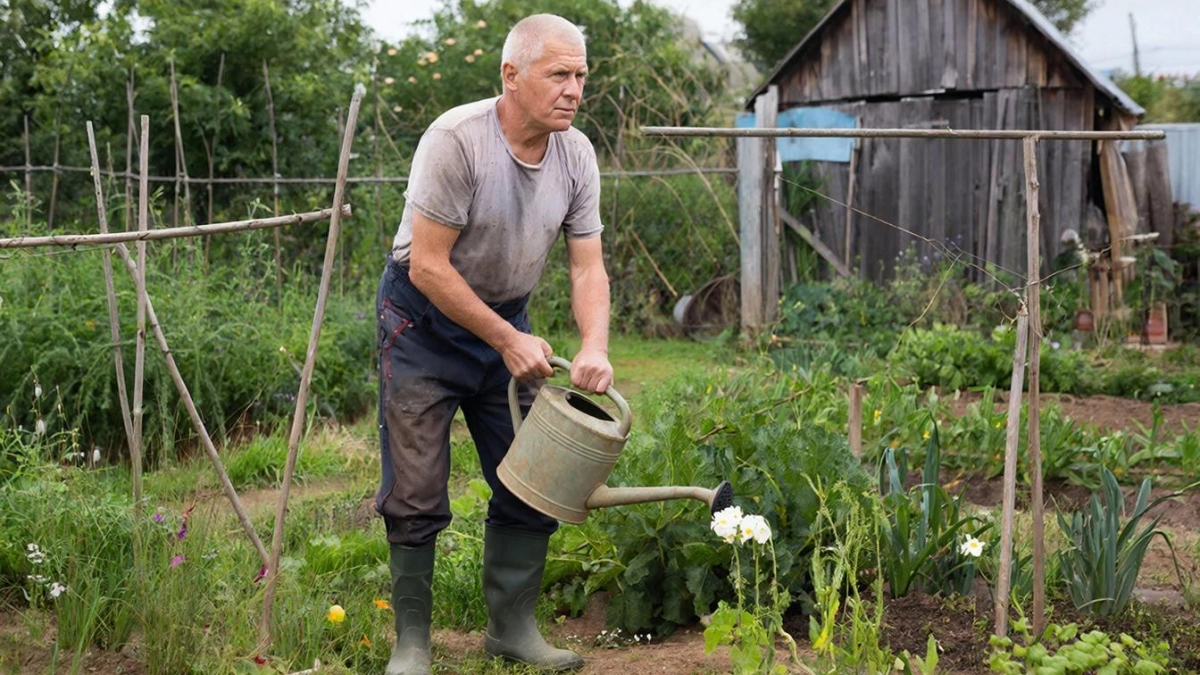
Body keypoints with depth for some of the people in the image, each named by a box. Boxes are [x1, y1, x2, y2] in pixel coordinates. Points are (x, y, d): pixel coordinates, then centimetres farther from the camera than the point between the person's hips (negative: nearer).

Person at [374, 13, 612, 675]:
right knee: (416, 492, -3)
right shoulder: (456, 139, -25)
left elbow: (588, 267, -2)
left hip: (508, 321, 6)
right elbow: (428, 267, -24)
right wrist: (508, 342, -21)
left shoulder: (575, 154, -7)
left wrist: (594, 349, -20)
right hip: (424, 320, -6)